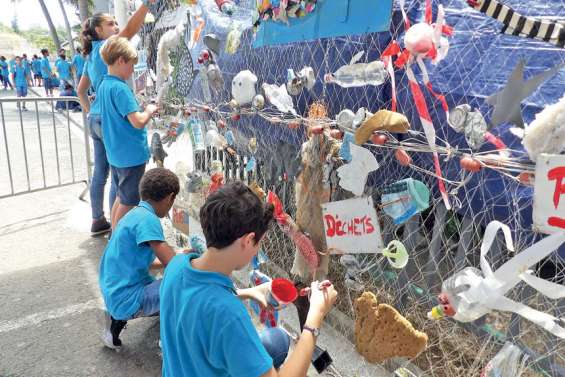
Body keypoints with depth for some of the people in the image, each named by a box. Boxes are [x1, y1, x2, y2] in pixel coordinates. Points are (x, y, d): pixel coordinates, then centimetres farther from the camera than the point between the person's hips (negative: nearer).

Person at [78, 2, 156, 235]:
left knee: (100, 172, 14)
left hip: (96, 119, 9)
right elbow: (130, 30, -26)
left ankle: (98, 221, 24)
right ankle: (116, 227, 4)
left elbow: (81, 90, 22)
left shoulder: (91, 55, 17)